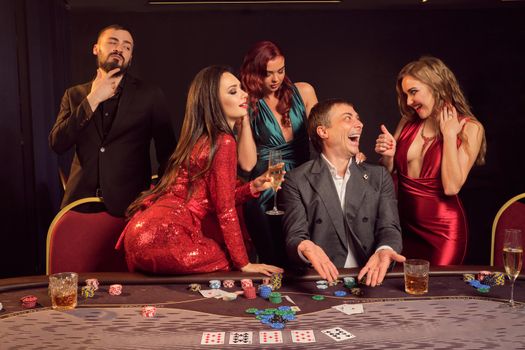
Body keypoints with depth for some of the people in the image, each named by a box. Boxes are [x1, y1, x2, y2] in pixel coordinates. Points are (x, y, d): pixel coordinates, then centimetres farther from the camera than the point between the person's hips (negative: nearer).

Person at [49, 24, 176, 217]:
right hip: (80, 203, 2)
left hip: (130, 205, -2)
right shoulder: (75, 95, 9)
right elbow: (57, 144, -3)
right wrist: (92, 100, -9)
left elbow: (167, 154, 4)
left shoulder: (150, 95, 2)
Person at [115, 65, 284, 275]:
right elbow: (225, 209, -12)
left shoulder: (202, 139, 14)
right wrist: (244, 264, -7)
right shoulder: (223, 142, -13)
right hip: (163, 237, -9)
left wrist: (252, 187, 5)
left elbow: (214, 199, 16)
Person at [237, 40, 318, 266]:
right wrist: (245, 118, -13)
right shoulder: (248, 106, 0)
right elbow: (247, 163, -10)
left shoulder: (303, 92, 4)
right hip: (264, 194, -2)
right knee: (276, 265, 1)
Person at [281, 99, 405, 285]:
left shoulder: (379, 176, 12)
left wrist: (384, 250, -20)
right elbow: (295, 236, -5)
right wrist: (305, 247, -29)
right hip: (319, 280, -1)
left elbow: (389, 228, 4)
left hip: (369, 278, 2)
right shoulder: (297, 180, 2)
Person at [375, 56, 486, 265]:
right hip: (404, 223, 4)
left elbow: (451, 187, -19)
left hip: (442, 230, -4)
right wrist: (388, 156, -12)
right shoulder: (408, 122, 1)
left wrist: (449, 135, -16)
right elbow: (387, 175, 8)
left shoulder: (469, 129, -9)